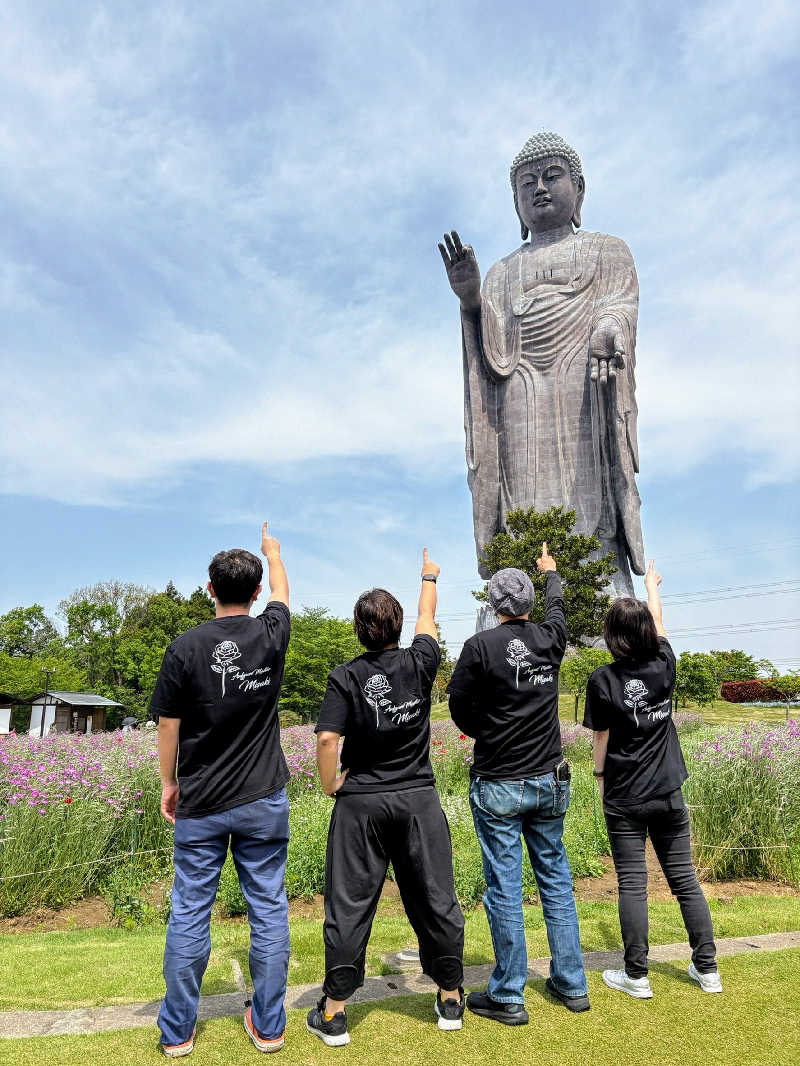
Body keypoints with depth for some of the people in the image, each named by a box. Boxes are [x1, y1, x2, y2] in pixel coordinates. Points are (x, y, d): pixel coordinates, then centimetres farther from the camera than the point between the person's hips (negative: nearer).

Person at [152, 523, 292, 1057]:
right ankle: (269, 1025, 23)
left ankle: (178, 1031, 26)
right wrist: (273, 550, 35)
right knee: (268, 908, 11)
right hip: (263, 799, 1)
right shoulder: (272, 634, -7)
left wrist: (169, 782, 12)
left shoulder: (185, 648, -10)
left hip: (201, 802, 0)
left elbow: (168, 726, -3)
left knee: (190, 911, 11)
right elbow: (282, 590, 15)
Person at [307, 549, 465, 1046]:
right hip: (418, 800, 1)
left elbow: (327, 740, -17)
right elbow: (427, 621, 15)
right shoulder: (419, 664, -4)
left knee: (349, 906, 8)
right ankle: (451, 999, 28)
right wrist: (430, 578, 32)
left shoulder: (346, 678, -9)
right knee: (436, 899, 13)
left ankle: (334, 1012, 19)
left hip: (360, 802, -1)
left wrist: (330, 785, 1)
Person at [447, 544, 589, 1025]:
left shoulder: (482, 646, -15)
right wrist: (551, 571, 40)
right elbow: (557, 606, 21)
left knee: (505, 887, 4)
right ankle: (572, 984, 28)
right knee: (556, 879, 16)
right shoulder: (551, 641, -1)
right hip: (549, 782, 5)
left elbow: (458, 705, -7)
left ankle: (508, 997, 16)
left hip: (499, 786, -4)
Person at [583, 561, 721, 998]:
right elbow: (659, 626, 15)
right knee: (684, 878, 14)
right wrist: (652, 585, 31)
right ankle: (707, 969, 25)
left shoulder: (603, 679, -13)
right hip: (668, 794, 3)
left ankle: (636, 976, 14)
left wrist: (600, 777, 9)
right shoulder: (664, 666, -4)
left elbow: (601, 737, -7)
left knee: (632, 883, 5)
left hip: (624, 798, -3)